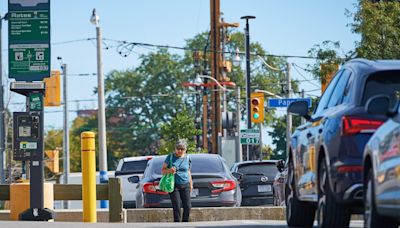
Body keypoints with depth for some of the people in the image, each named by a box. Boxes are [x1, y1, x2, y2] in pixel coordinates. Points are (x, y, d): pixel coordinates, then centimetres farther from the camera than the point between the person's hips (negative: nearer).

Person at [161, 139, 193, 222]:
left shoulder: (187, 158, 9)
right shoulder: (170, 157, 0)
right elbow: (163, 171, 1)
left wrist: (191, 184, 18)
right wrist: (169, 170, -20)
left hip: (185, 185, 3)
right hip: (174, 185, -3)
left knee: (188, 207, -4)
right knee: (177, 207, -9)